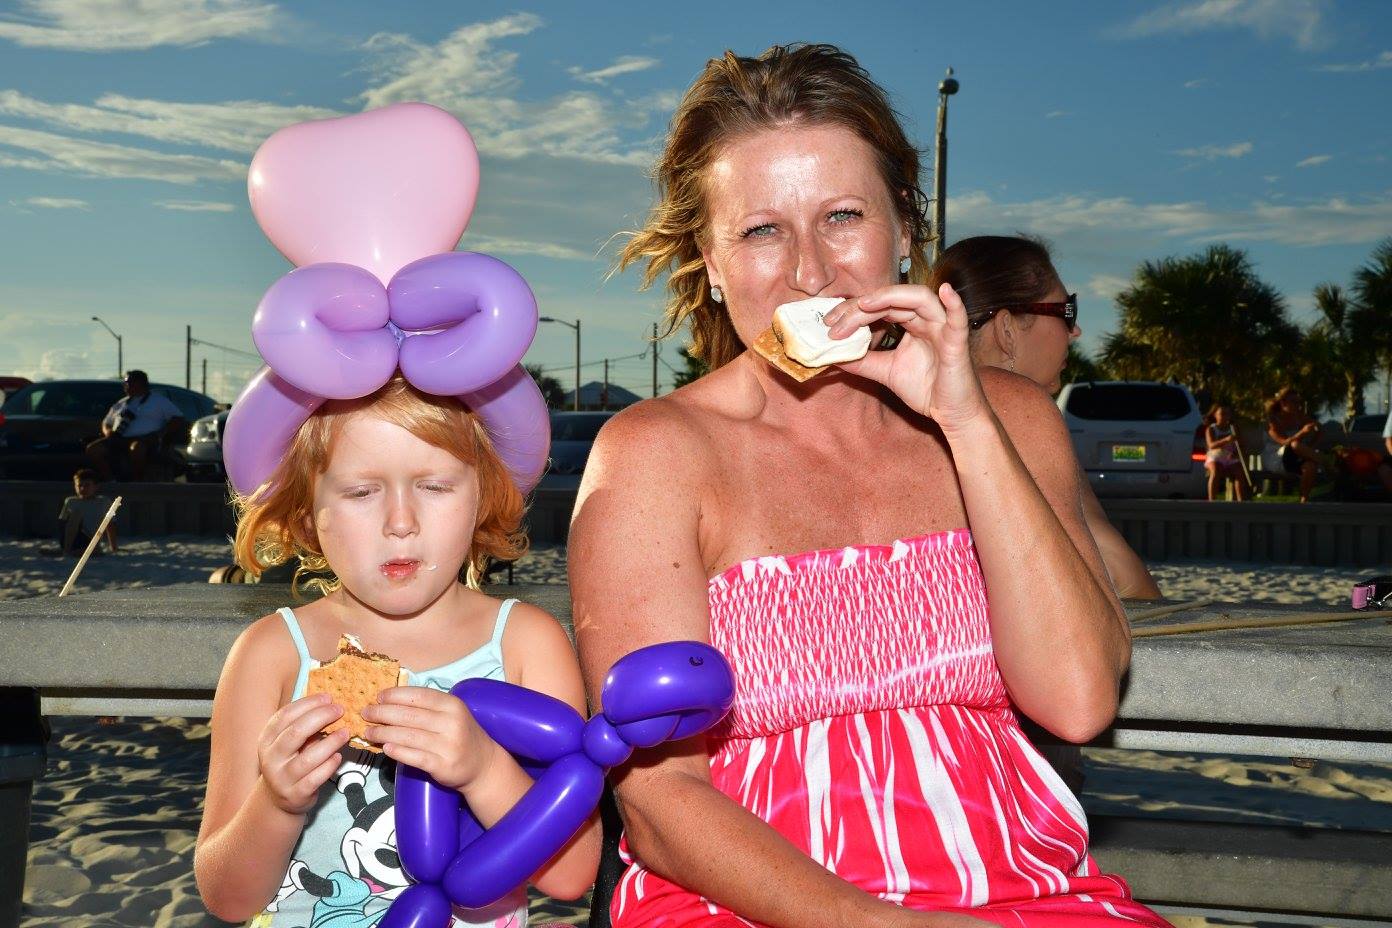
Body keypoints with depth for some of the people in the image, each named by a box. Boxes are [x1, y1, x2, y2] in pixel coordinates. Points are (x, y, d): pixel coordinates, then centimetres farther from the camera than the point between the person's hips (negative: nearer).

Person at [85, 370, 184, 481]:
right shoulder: (120, 404, 30)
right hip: (119, 439, 5)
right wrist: (108, 431, 9)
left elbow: (178, 419, 5)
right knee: (93, 449, -24)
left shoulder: (159, 401, 15)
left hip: (145, 440, -5)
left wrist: (160, 434, -9)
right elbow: (106, 423, 34)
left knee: (137, 448, -43)